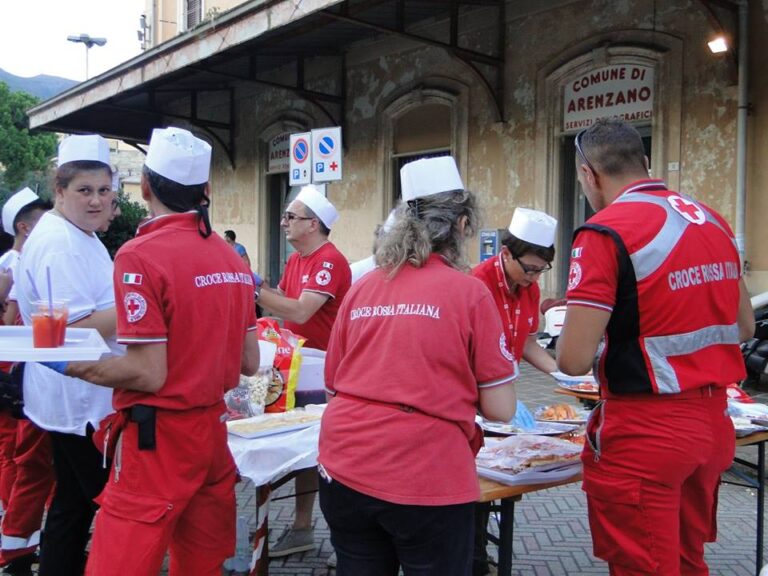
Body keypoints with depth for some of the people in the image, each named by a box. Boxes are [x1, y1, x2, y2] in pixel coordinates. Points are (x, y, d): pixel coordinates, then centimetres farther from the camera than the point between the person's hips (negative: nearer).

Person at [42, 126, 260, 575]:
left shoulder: (141, 256, -15)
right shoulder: (233, 259, 4)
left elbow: (148, 374, -18)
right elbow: (249, 364, 9)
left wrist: (68, 365, -5)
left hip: (158, 439, -7)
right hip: (214, 431, 7)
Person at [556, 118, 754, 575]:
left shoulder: (605, 233, -16)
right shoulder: (713, 220, 7)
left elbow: (574, 359, -19)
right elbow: (744, 327, 16)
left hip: (645, 431, -7)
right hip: (714, 421, 7)